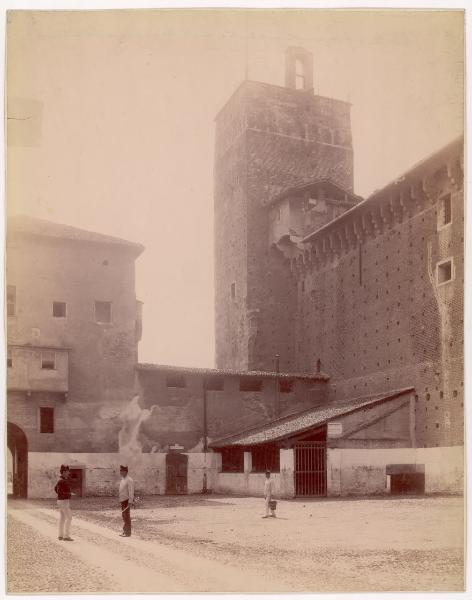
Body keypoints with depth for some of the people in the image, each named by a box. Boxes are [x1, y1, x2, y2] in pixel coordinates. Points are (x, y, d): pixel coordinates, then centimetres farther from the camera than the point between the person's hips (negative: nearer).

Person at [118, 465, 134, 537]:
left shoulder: (129, 480, -15)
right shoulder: (122, 480, 14)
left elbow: (131, 492, -19)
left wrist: (130, 502, -22)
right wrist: (121, 501, 19)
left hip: (127, 500, -9)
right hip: (123, 500, 9)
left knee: (127, 516, -6)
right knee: (124, 516, 14)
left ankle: (128, 532, -2)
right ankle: (124, 531, 21)